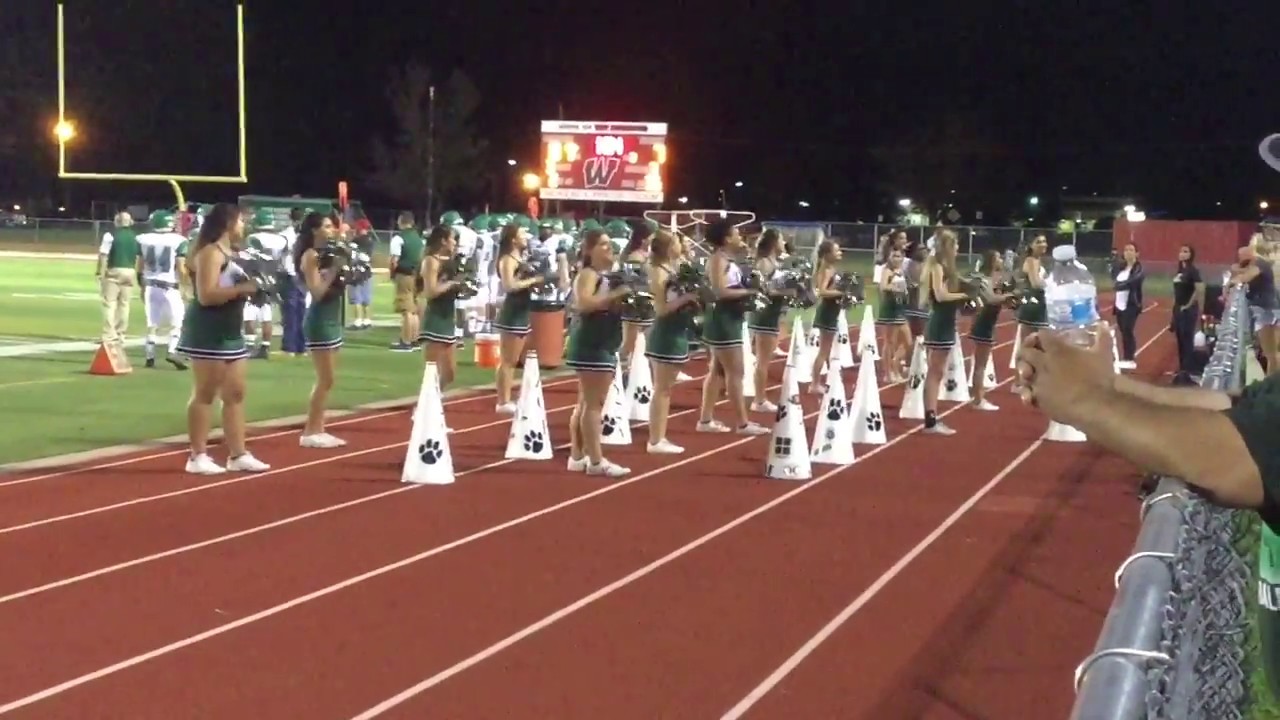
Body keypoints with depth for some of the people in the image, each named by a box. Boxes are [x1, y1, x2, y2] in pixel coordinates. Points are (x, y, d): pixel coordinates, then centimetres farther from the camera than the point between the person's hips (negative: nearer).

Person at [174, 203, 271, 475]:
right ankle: (198, 457, 1)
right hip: (208, 333, -10)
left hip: (230, 332, 10)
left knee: (235, 393, 9)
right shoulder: (210, 253, -13)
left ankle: (238, 455, 14)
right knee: (205, 394, -4)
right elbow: (206, 295, -23)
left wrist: (252, 288, 10)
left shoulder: (228, 253, 16)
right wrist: (242, 288, -21)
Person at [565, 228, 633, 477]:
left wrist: (624, 299, 9)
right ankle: (596, 461, -10)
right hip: (591, 345, -11)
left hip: (604, 345, 11)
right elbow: (583, 303, -29)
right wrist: (615, 294, -26)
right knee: (594, 403, -10)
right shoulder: (587, 274, -12)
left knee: (587, 402, 13)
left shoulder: (607, 275, 18)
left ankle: (577, 456, 20)